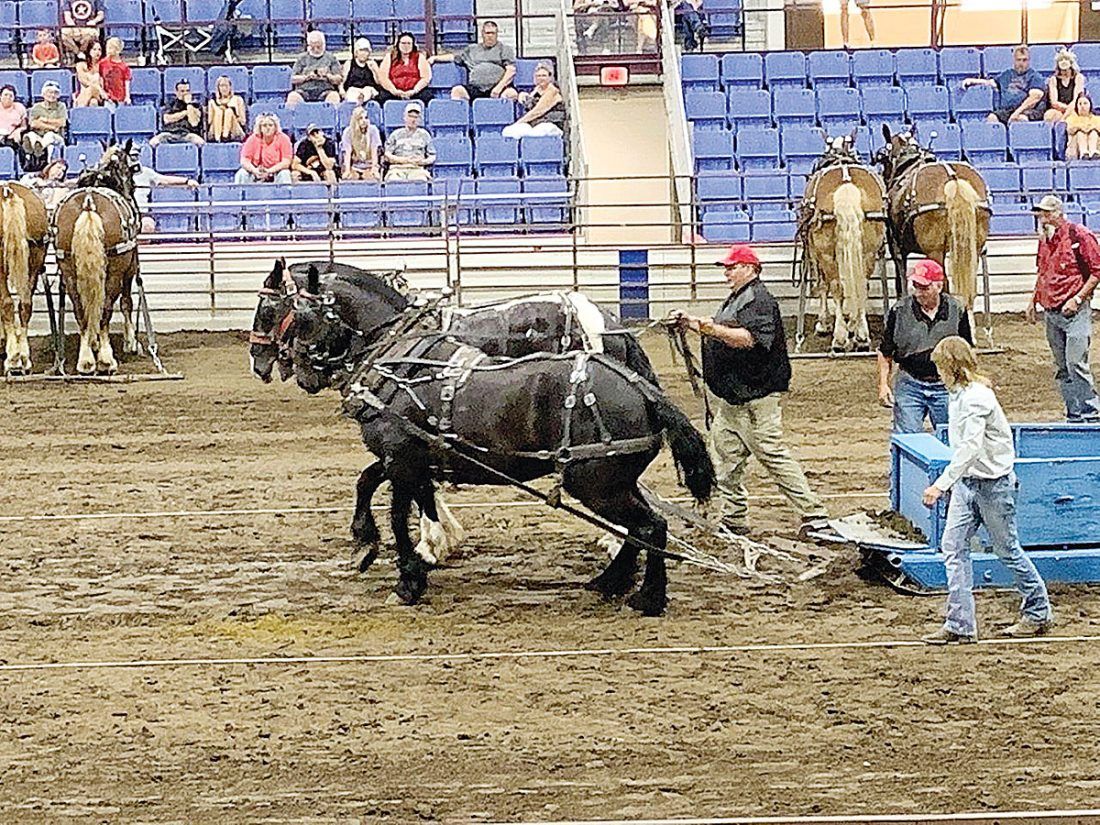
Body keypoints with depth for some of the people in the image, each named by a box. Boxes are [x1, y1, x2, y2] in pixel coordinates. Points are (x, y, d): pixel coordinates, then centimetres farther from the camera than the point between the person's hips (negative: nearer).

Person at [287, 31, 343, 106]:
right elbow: (293, 79, 10)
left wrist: (327, 76, -9)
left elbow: (339, 80, 9)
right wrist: (307, 77, -6)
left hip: (325, 90, -1)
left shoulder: (331, 58, 15)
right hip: (304, 90, 1)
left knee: (334, 96, -35)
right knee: (293, 96, -32)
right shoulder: (302, 58, 18)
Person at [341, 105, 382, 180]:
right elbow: (347, 153, -8)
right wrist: (347, 171, -22)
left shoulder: (372, 130, -1)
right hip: (354, 166, 0)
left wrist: (374, 169, -20)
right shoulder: (348, 132, -1)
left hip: (369, 165, 0)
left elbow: (375, 151, -7)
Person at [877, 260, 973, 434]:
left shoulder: (956, 311, -1)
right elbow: (885, 353, 6)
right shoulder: (899, 311, -3)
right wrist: (883, 385, 1)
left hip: (945, 387, 1)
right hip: (909, 386, -1)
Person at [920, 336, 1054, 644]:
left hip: (994, 483, -8)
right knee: (953, 546, -2)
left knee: (1007, 549, 5)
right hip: (967, 481, 8)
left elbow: (970, 447, -33)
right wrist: (950, 483, 20)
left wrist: (941, 484, -38)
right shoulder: (958, 394, 7)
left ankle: (1039, 612, 23)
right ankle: (960, 625, -1)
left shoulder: (977, 397, -23)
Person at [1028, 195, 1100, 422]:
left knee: (1075, 364, -14)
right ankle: (1074, 415, 13)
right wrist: (1032, 301, 19)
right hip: (1050, 313, 8)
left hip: (1075, 311, -8)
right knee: (1062, 369, 8)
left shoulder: (1078, 236, -10)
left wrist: (1077, 299, -15)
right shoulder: (1044, 240, 13)